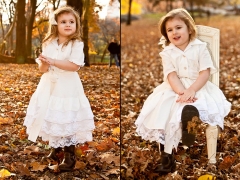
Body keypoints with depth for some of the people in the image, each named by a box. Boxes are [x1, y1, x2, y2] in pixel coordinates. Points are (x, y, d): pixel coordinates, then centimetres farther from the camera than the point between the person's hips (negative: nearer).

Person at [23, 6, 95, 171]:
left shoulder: (77, 44, -9)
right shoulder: (49, 44, 4)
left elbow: (74, 66, -20)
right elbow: (42, 69, 3)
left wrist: (53, 61, -23)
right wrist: (43, 63, -20)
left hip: (67, 88, -5)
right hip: (50, 86, 5)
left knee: (68, 121, -5)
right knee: (51, 118, 13)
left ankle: (70, 157, 6)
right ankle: (56, 150, 32)